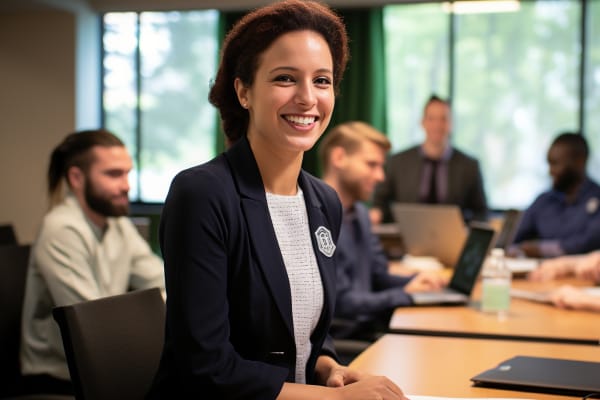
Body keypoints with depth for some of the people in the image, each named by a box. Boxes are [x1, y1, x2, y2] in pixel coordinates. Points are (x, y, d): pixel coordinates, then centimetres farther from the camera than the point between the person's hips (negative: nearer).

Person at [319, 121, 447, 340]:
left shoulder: (358, 213, 14)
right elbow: (340, 302, -20)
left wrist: (416, 282, -2)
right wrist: (405, 295, -11)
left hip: (366, 326, 9)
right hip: (338, 339, -9)